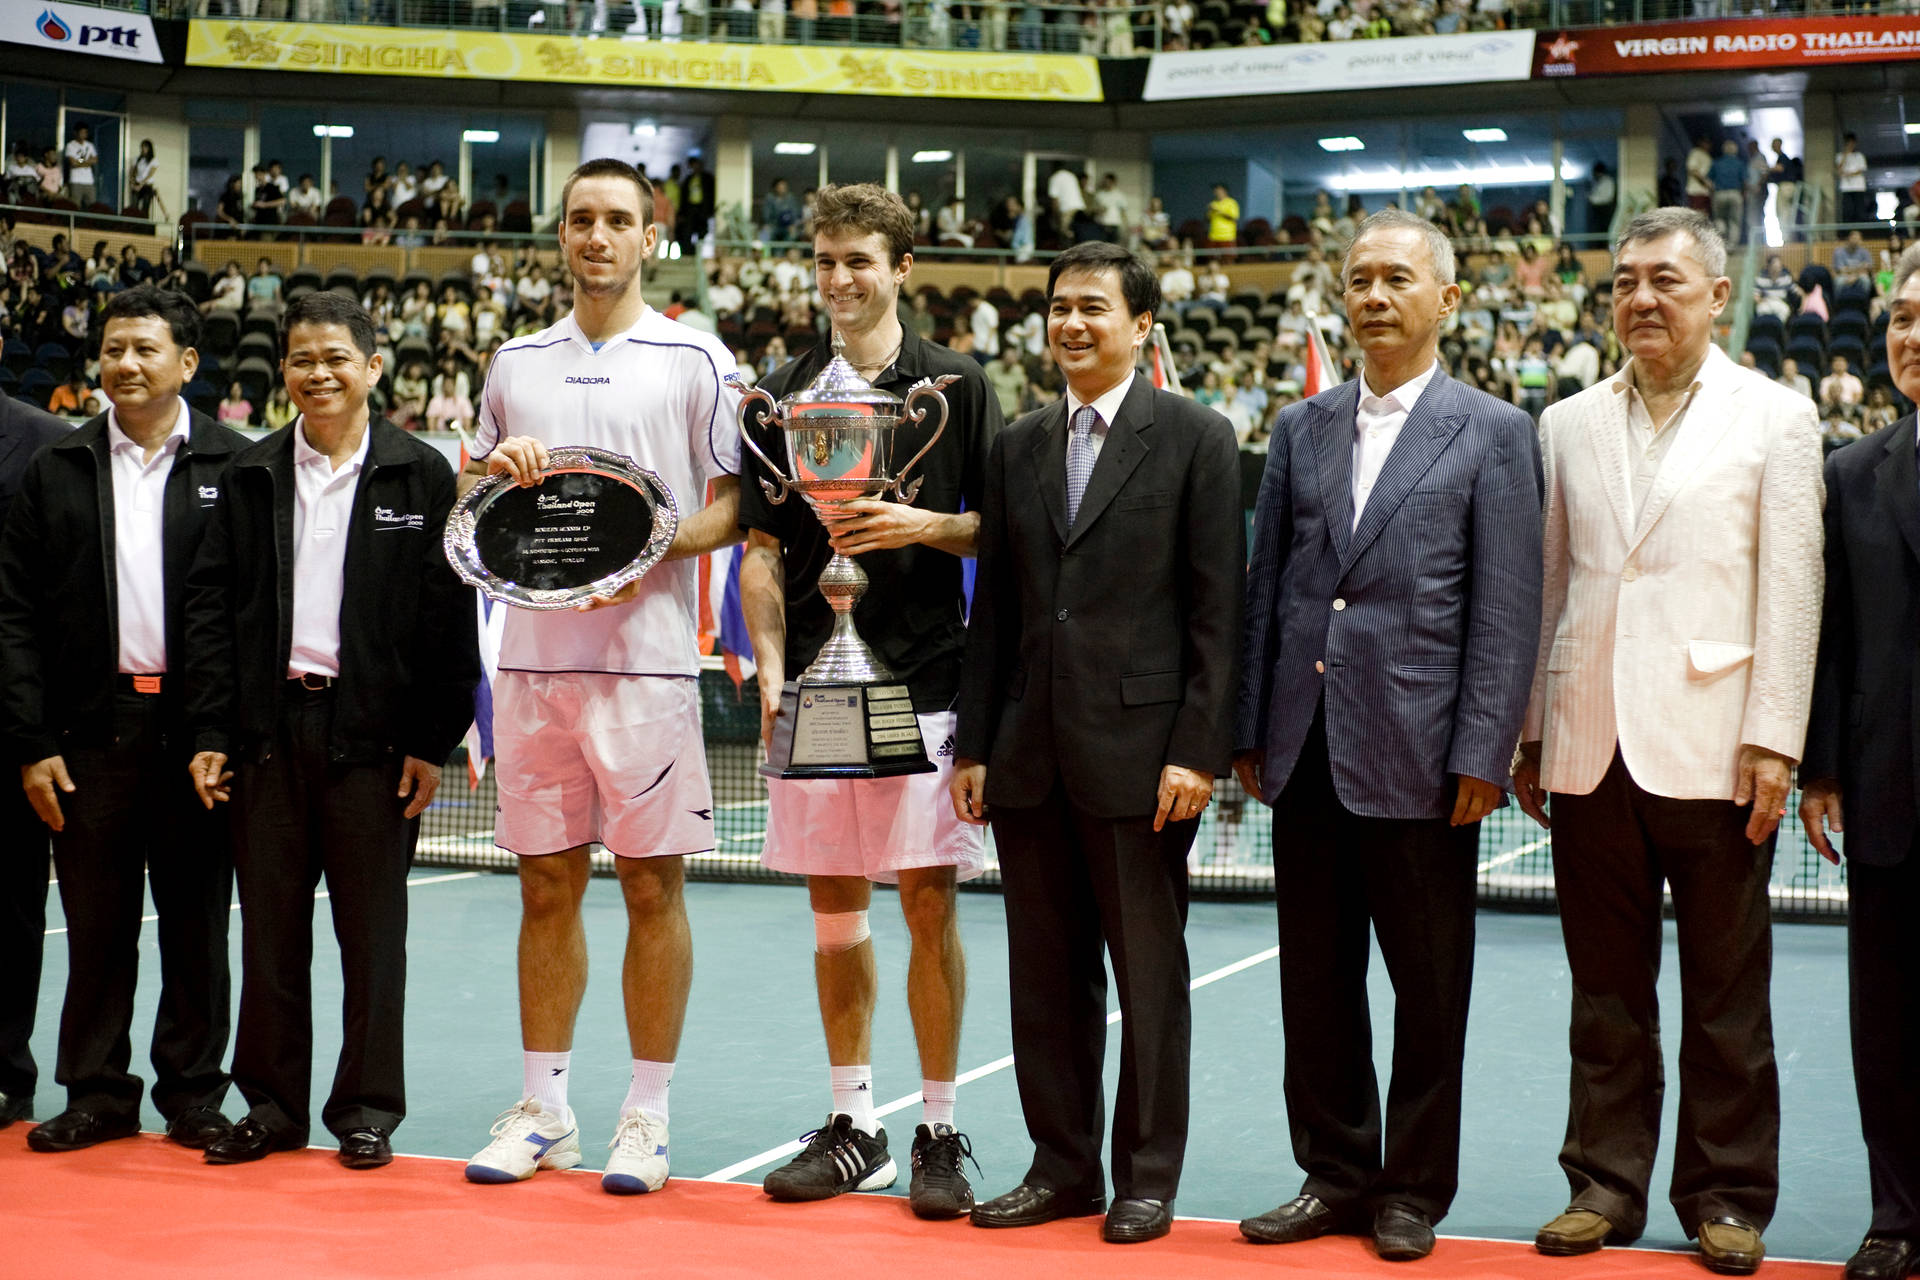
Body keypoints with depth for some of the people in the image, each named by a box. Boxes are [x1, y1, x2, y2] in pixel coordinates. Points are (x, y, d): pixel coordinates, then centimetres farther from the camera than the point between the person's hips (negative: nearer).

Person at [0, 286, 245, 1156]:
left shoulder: (233, 466, 3)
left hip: (198, 727, -1)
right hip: (91, 730, 2)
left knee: (196, 921, 6)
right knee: (96, 923, 6)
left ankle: (192, 1093, 16)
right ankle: (97, 1093, 17)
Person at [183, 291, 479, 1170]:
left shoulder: (421, 476, 1)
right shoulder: (251, 476, 10)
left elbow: (448, 616, -2)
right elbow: (210, 604, 9)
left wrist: (432, 740, -7)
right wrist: (208, 731, 1)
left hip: (371, 731, -3)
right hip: (267, 726, 3)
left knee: (372, 929, 3)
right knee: (270, 925, 7)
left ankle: (368, 1109, 13)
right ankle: (273, 1105, 17)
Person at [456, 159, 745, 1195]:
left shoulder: (695, 360, 3)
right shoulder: (516, 364, 14)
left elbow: (737, 503, 0)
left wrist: (652, 548, -16)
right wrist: (494, 476, -2)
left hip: (646, 656, -3)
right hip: (534, 655, 4)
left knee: (651, 885, 0)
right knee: (546, 884, 7)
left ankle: (648, 1112, 9)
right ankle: (543, 1110, 16)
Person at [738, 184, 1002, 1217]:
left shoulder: (955, 386, 3)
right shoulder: (782, 394, 10)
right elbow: (761, 548, 10)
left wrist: (928, 525, -15)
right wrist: (770, 669, -1)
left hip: (924, 684, -3)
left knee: (929, 907, -2)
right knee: (834, 911, 8)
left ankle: (939, 1133, 8)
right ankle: (852, 1127, 19)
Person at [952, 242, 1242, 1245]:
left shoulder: (1195, 438, -1)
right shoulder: (1017, 448, 13)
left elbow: (1217, 606, -6)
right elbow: (993, 609, 14)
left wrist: (1198, 750, -12)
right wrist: (973, 743, 9)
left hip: (1139, 749, -5)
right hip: (1030, 756, 5)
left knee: (1149, 974, 4)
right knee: (1045, 974, 10)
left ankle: (1147, 1178, 14)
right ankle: (1062, 1165, 21)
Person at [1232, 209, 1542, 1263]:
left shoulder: (1491, 433, 0)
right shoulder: (1301, 430, 12)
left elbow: (1506, 609, -5)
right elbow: (1265, 586, 12)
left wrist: (1482, 756, -11)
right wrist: (1247, 732, 7)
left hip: (1418, 758, -4)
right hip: (1305, 752, 4)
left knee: (1429, 992, 5)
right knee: (1315, 981, 10)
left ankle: (1413, 1193, 17)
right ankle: (1334, 1176, 23)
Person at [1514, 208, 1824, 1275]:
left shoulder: (1776, 418, 3)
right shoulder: (1568, 425, 12)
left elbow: (1791, 590, -2)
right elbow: (1544, 587, 12)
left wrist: (1774, 742, -8)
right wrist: (1527, 734, 8)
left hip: (1711, 748, -3)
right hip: (1590, 748, 3)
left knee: (1726, 994, 5)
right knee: (1607, 987, 9)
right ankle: (1606, 1184, 18)